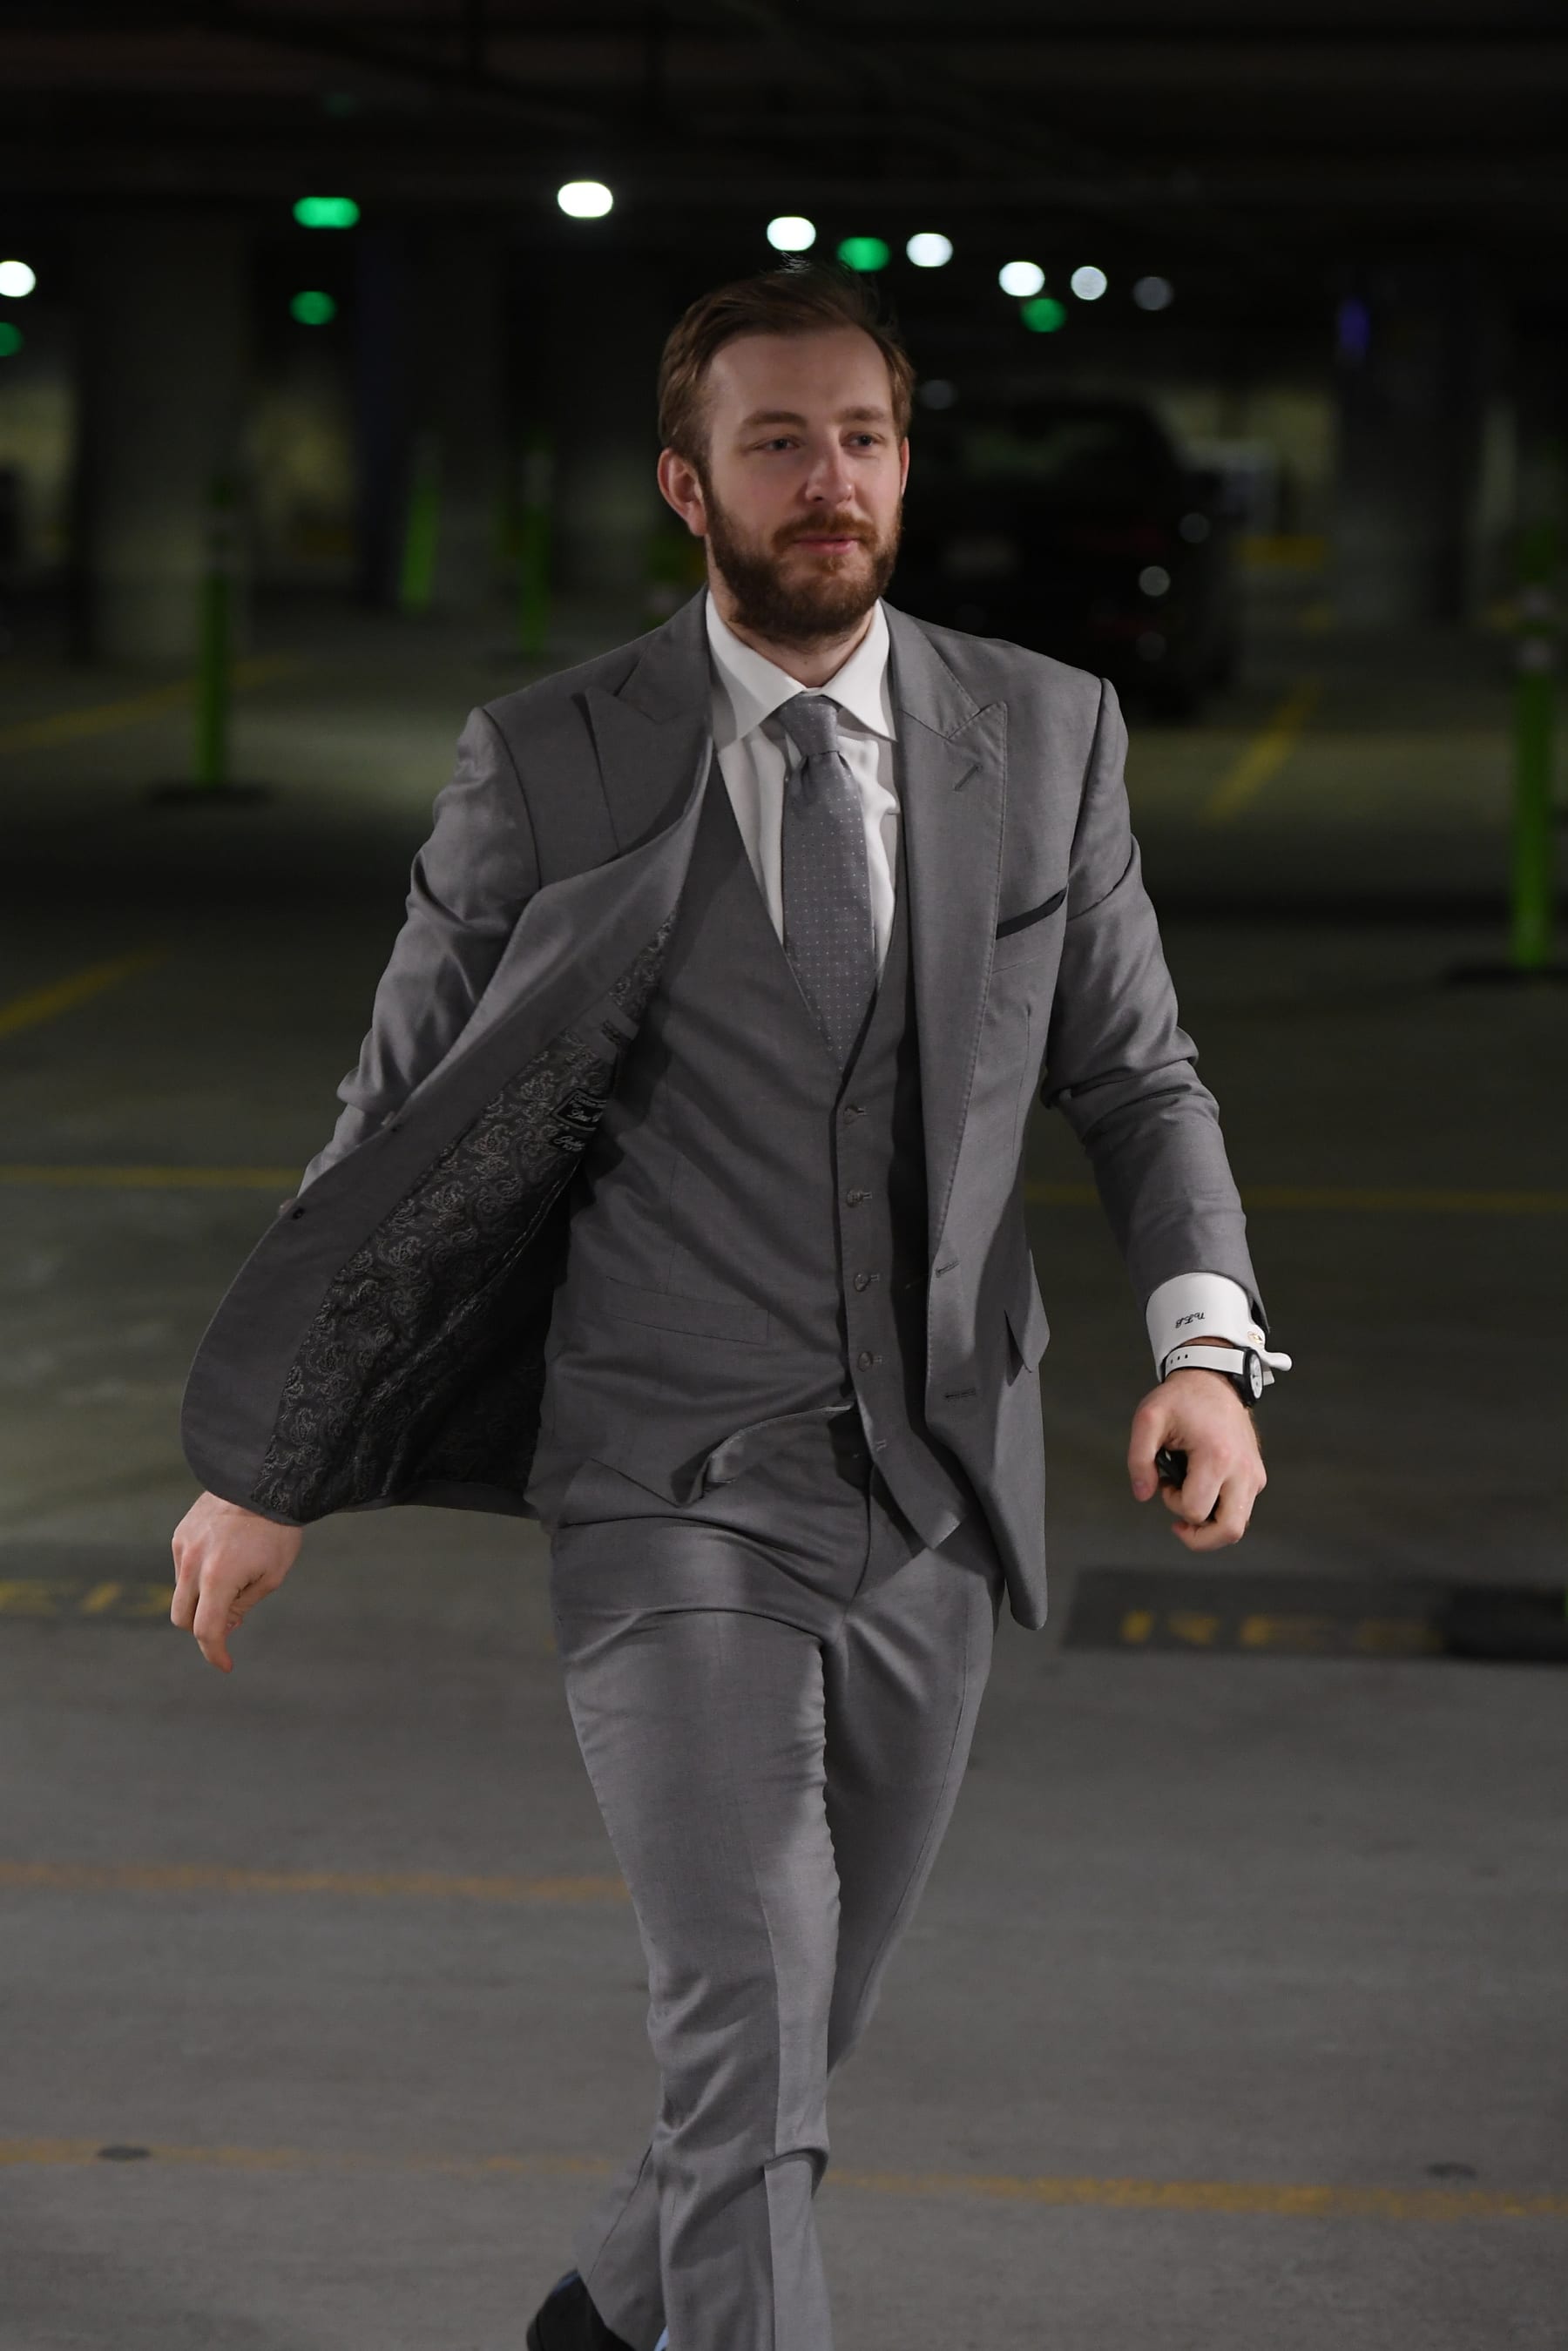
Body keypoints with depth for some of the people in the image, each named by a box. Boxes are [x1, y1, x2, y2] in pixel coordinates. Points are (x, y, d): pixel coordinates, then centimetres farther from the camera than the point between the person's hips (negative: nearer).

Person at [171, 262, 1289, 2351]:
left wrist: (1208, 1341, -11)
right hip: (675, 1502, -3)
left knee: (804, 2029, 17)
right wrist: (265, 1470, 3)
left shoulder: (1047, 739, 1)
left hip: (936, 1497, 4)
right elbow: (400, 1122, 1)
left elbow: (1136, 1075, 7)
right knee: (746, 2053, -14)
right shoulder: (547, 768, -5)